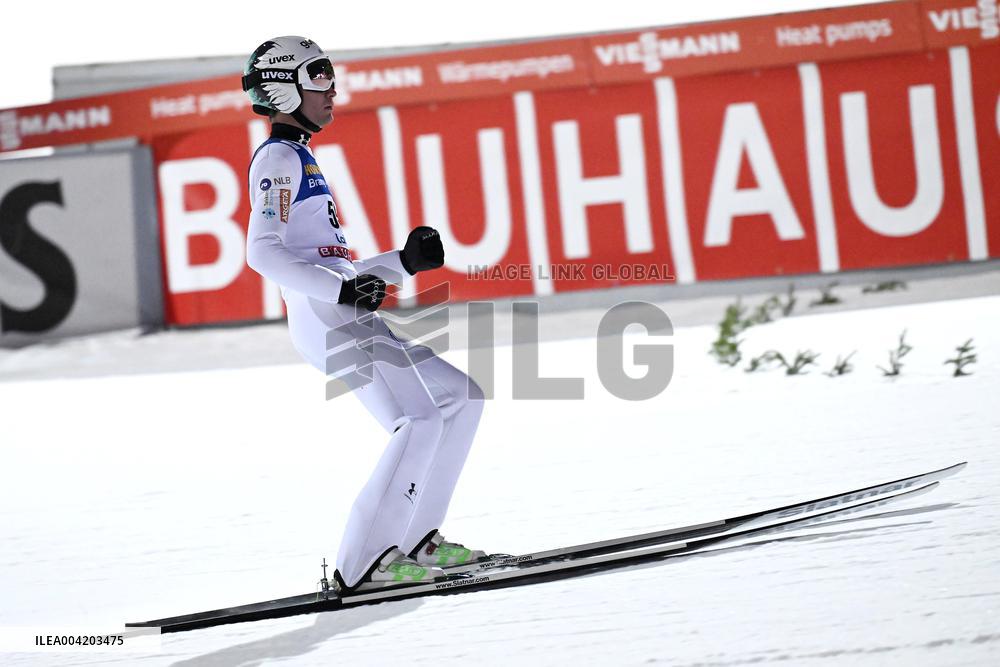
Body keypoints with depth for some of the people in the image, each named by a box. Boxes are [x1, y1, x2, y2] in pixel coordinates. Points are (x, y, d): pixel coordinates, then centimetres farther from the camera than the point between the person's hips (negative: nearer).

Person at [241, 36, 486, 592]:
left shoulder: (299, 160, 28)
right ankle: (363, 565, -24)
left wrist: (404, 263, 23)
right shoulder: (279, 158, -3)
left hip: (351, 319, 10)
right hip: (327, 319, -10)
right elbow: (263, 253, -17)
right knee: (421, 420, -22)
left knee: (463, 397, 10)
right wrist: (341, 290, -26)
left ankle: (418, 539, 5)